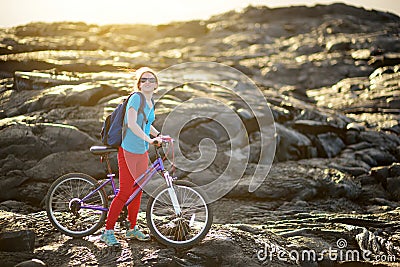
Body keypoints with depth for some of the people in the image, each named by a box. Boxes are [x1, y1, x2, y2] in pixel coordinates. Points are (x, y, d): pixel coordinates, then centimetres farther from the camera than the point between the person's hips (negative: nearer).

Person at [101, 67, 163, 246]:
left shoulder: (150, 102, 11)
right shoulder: (136, 98, -14)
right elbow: (132, 124, -26)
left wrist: (158, 134, 16)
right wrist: (149, 139, -33)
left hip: (142, 152, 8)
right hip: (129, 151, -8)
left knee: (138, 191, 14)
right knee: (125, 192, -7)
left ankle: (132, 229, 27)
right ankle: (108, 232, 2)